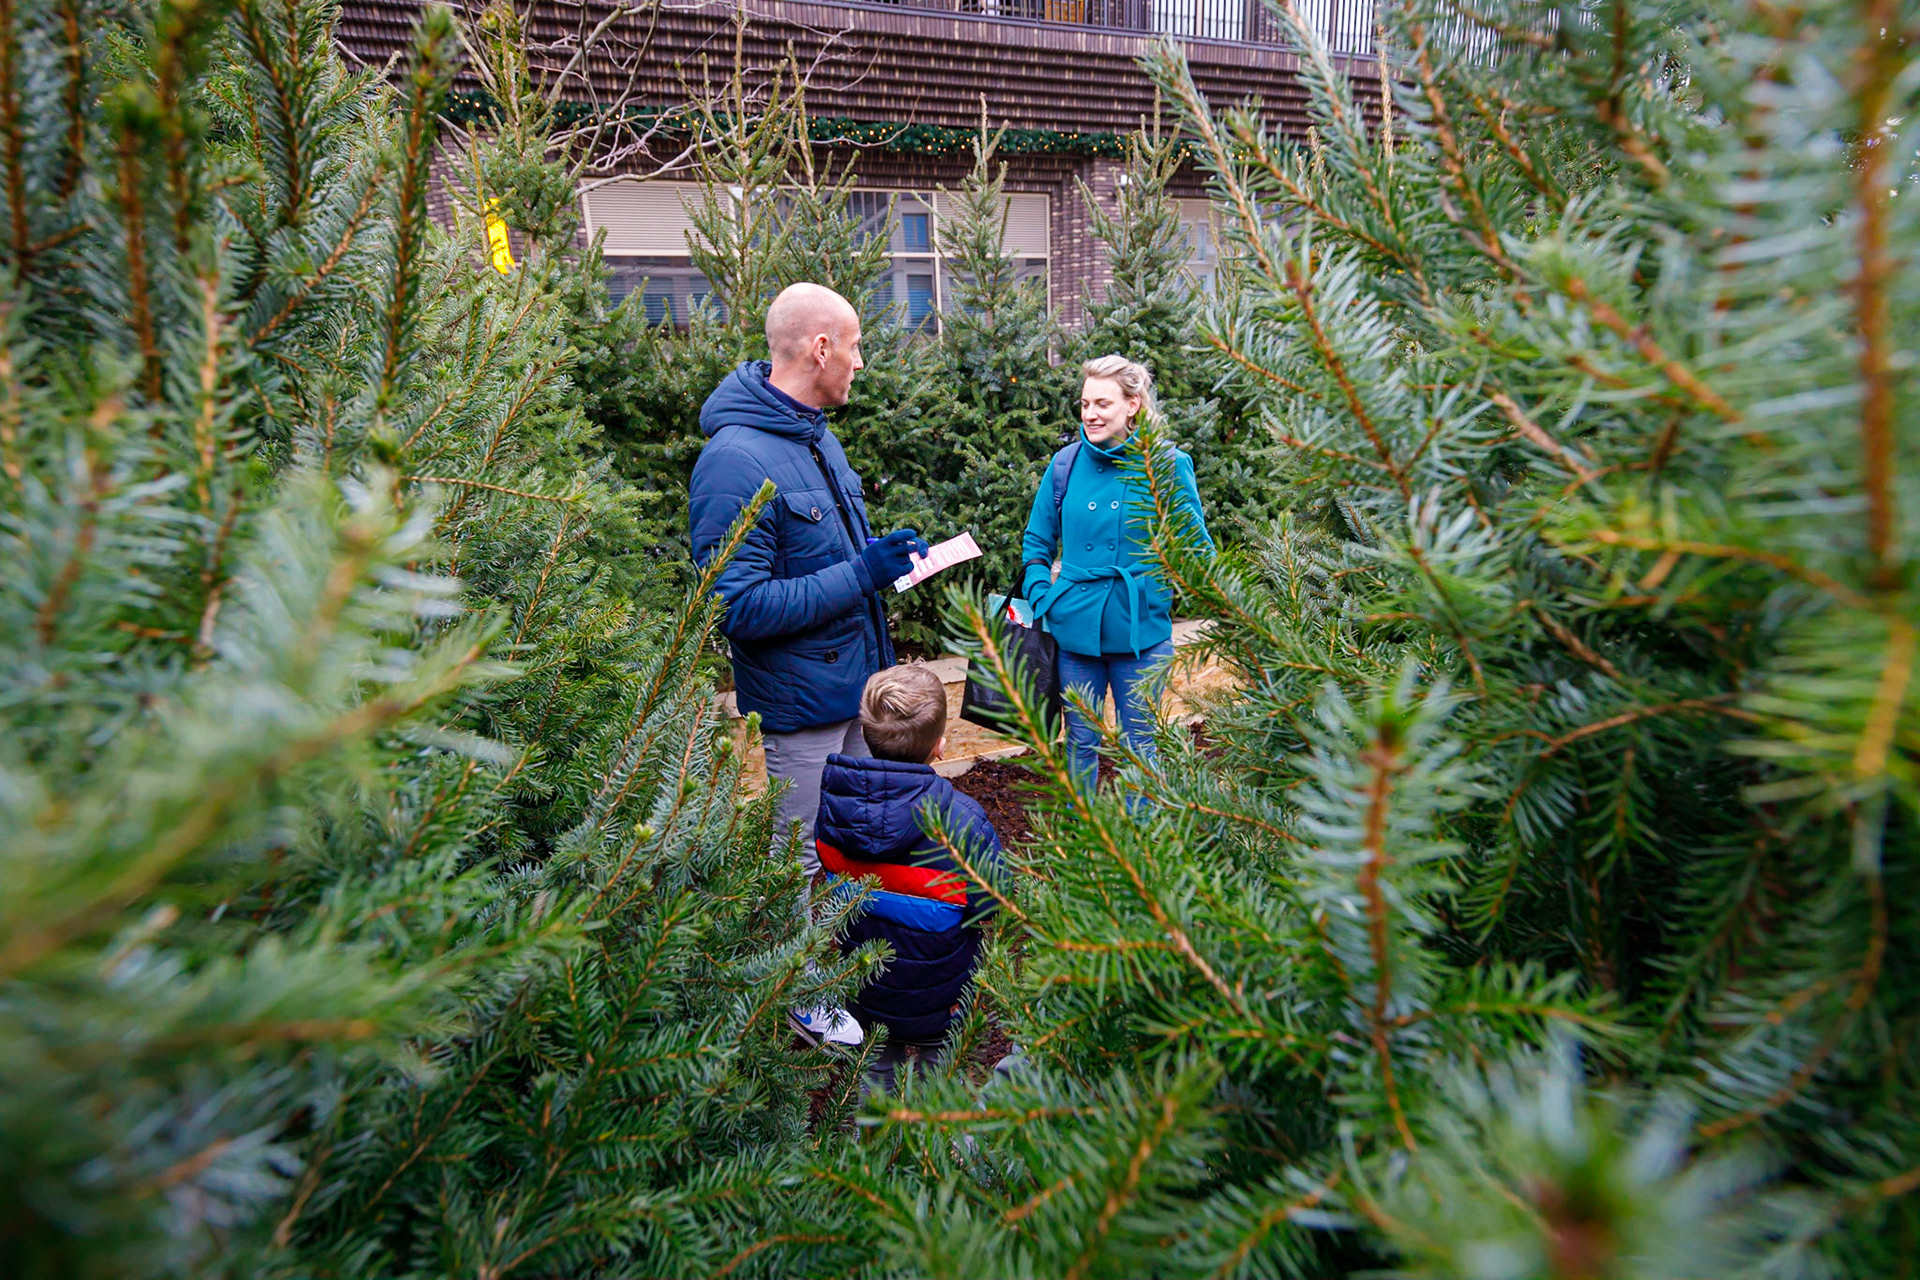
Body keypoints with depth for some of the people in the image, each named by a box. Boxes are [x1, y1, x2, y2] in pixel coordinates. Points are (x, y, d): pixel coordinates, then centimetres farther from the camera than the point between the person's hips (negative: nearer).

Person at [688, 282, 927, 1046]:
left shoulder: (813, 431, 7)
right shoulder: (736, 460, -24)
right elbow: (738, 610, -26)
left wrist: (885, 557, 3)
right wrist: (860, 574, -26)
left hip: (859, 682, 9)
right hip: (802, 700, -9)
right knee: (804, 855, 10)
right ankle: (805, 995, 32)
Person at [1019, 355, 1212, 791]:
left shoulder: (1167, 464, -6)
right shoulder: (1065, 464, 1)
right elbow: (1036, 543, 10)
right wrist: (1042, 600, -3)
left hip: (1141, 628, -1)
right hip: (1074, 626, 2)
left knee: (1138, 744, 11)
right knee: (1080, 742, 14)